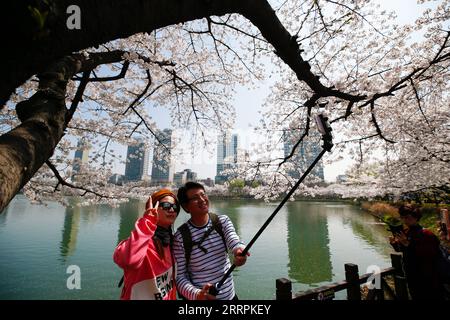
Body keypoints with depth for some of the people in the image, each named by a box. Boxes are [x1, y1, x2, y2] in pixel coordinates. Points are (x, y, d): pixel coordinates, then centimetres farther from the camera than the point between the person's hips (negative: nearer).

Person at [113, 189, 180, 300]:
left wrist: (172, 298, 10)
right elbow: (127, 259, -50)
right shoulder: (144, 239, -28)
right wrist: (148, 221, -47)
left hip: (167, 297, 7)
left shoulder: (169, 240, -4)